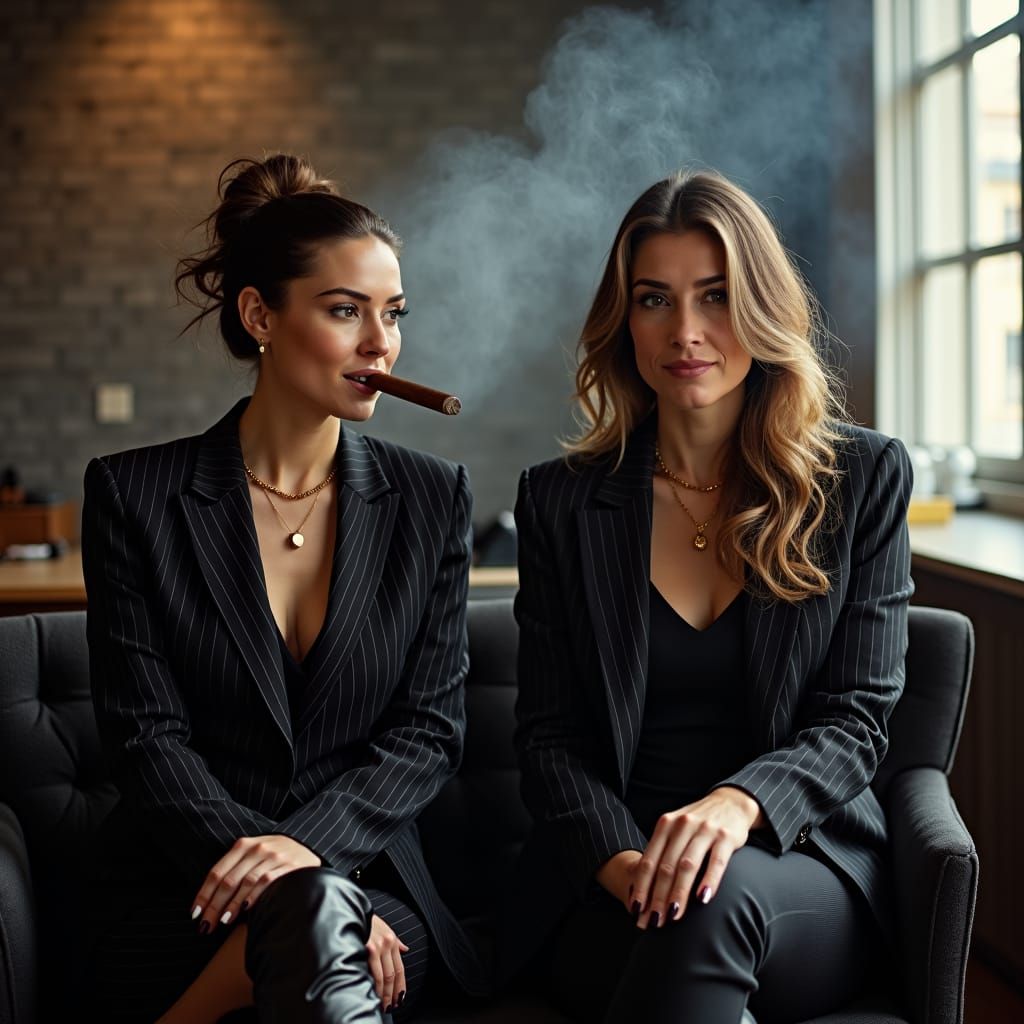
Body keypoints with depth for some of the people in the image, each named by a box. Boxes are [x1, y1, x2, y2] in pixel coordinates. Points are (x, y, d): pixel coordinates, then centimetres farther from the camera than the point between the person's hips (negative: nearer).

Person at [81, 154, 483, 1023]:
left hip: (367, 880, 2)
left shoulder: (431, 498, 7)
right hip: (183, 898, -1)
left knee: (311, 910, -34)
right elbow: (146, 736, -5)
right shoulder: (134, 495, 1)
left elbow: (431, 730, 2)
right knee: (312, 917, -35)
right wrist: (250, 858, -20)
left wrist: (307, 846, -17)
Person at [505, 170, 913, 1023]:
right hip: (606, 884, 1)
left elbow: (857, 720, -1)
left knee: (718, 897, -36)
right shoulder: (561, 501, 8)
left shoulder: (864, 476, 4)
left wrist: (739, 803, -22)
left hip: (806, 870, 0)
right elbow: (547, 731, 5)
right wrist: (616, 857, -15)